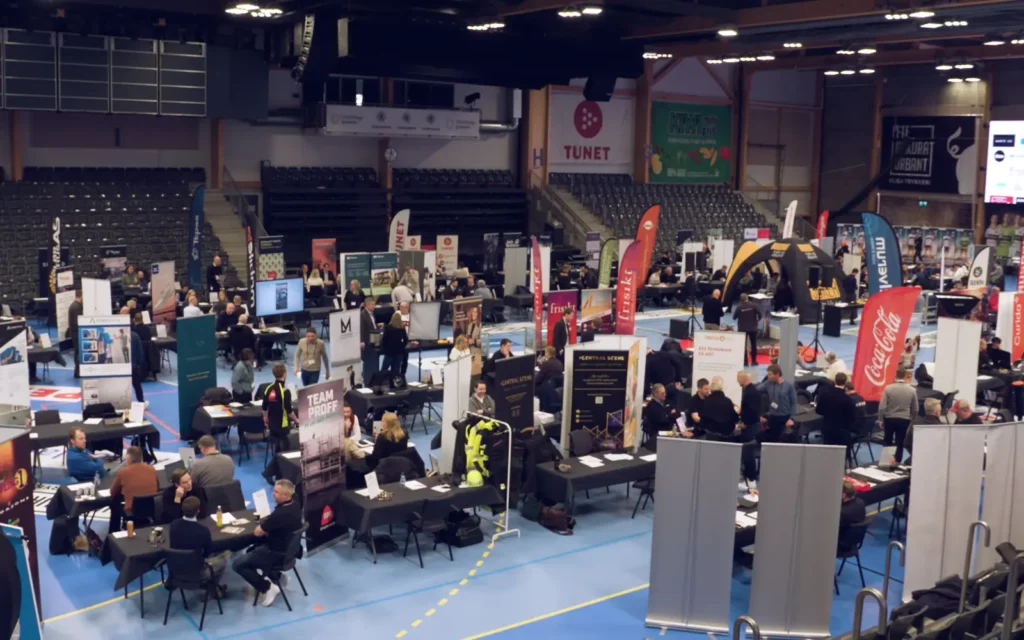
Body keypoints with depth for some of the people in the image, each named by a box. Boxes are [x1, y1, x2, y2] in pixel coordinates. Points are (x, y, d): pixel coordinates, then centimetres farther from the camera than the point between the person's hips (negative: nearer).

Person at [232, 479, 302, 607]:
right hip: (289, 547, 9)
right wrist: (266, 523, -1)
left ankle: (268, 587, -1)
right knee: (254, 547, 31)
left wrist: (262, 524, 1)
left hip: (277, 553, -9)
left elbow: (257, 532, -19)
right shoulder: (295, 505, -5)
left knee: (238, 565, -1)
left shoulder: (279, 514, -33)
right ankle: (276, 576, 27)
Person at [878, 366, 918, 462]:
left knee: (887, 442, 15)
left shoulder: (888, 388, -12)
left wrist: (880, 420, 2)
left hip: (889, 419, 0)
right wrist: (912, 420, 18)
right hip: (904, 420, 0)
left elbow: (882, 406, -10)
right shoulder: (912, 390, -6)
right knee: (900, 444, 7)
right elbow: (915, 409, 3)